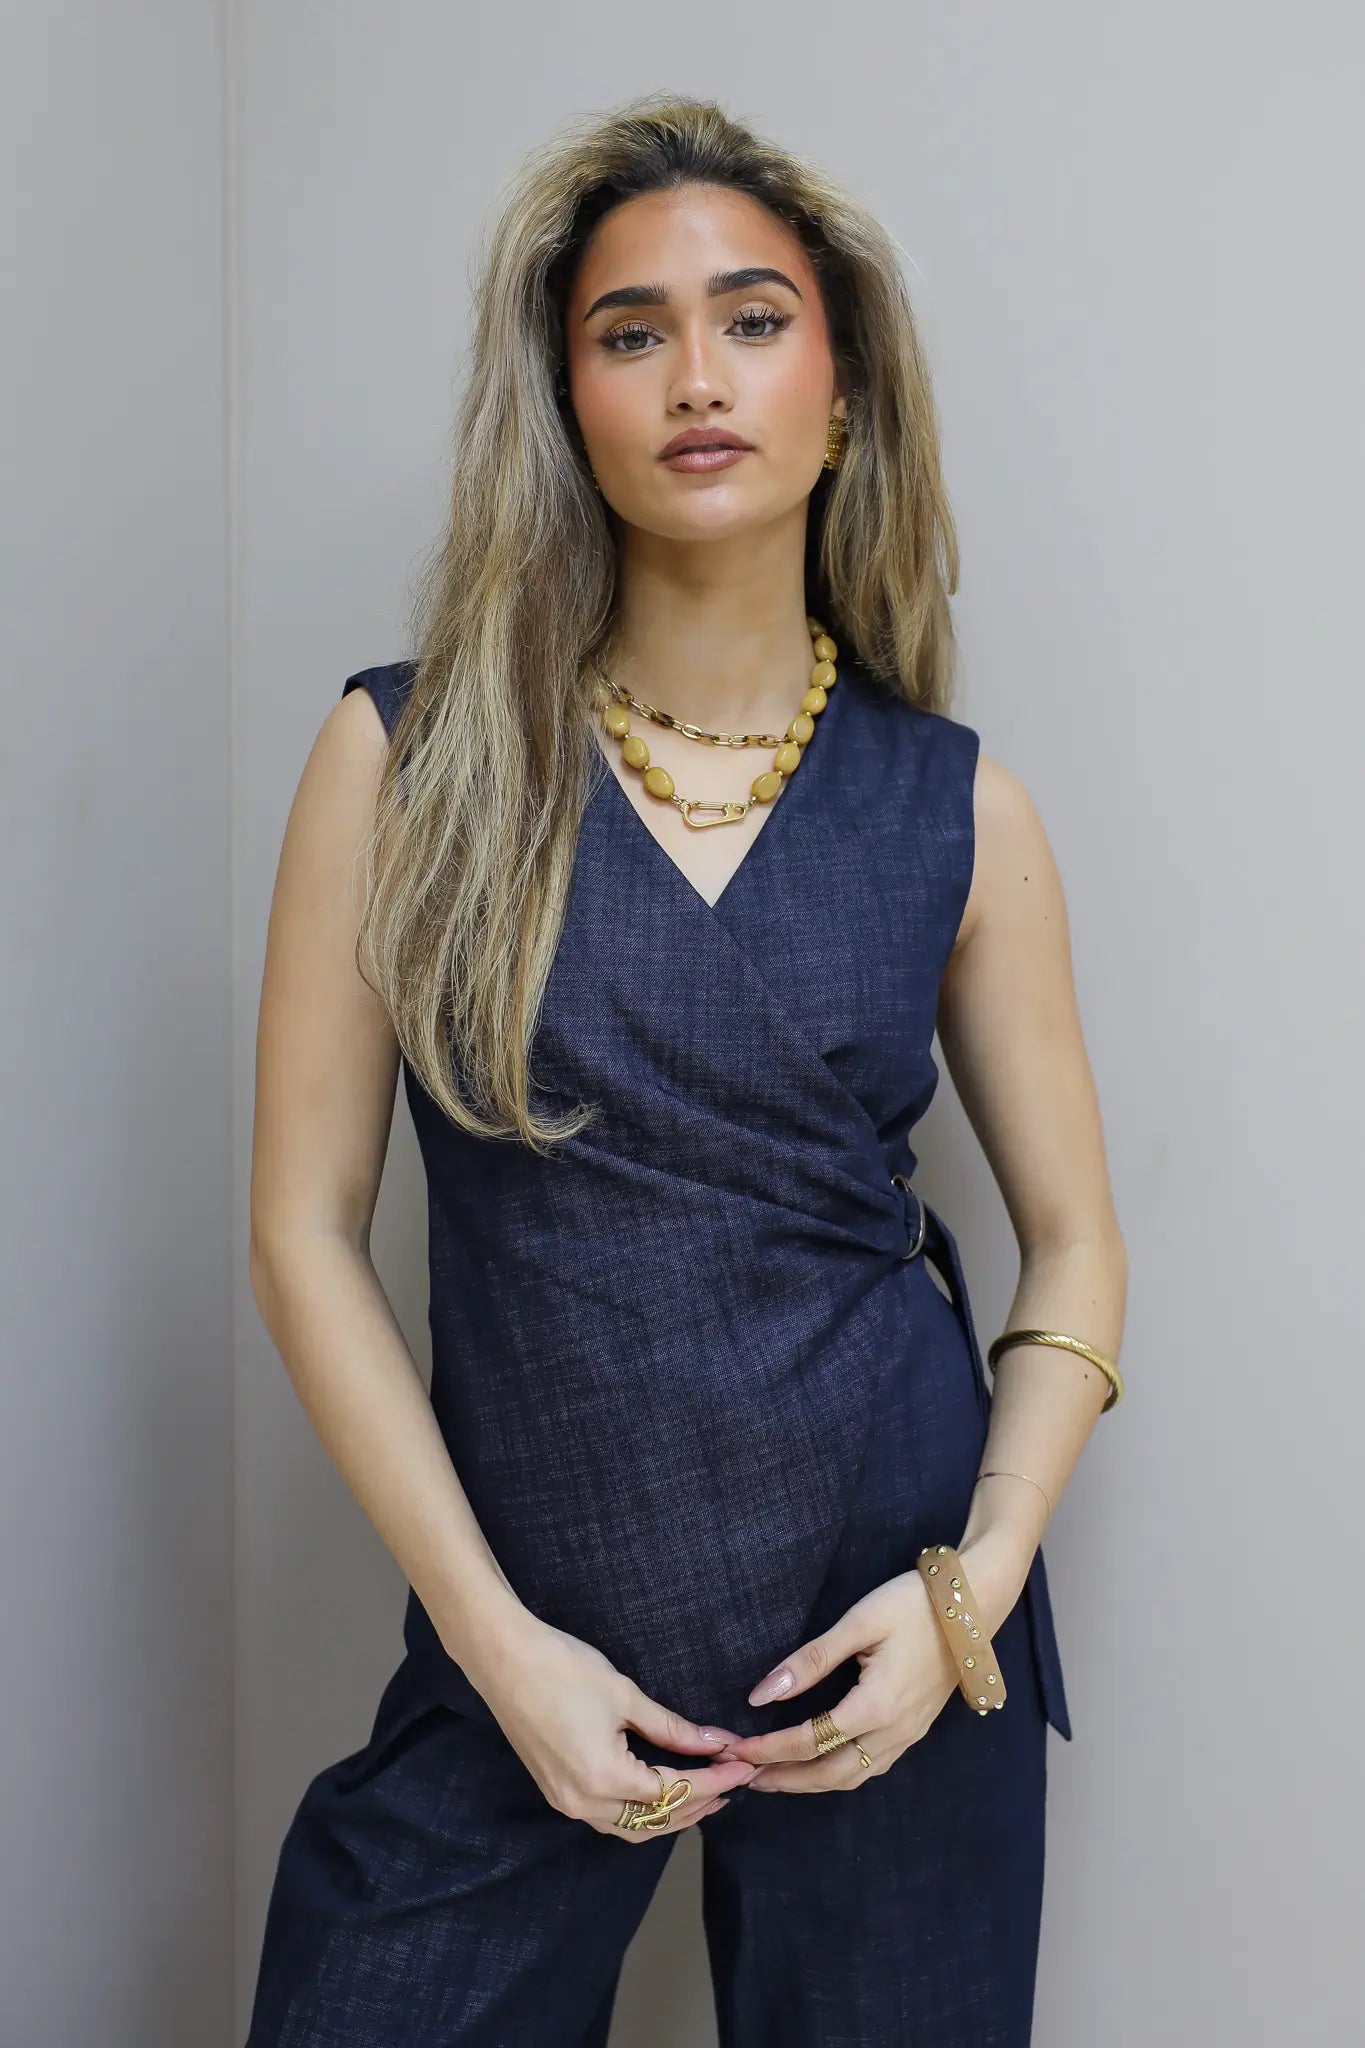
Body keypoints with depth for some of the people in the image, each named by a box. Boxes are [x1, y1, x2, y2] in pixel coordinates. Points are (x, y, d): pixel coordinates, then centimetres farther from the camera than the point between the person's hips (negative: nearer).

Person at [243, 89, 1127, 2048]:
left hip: (892, 1654, 1)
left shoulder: (959, 812, -1)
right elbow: (305, 1226, -4)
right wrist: (495, 1636, -9)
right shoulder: (406, 757, -4)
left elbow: (1076, 1247, 6)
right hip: (526, 1640, 0)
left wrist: (973, 1585, -8)